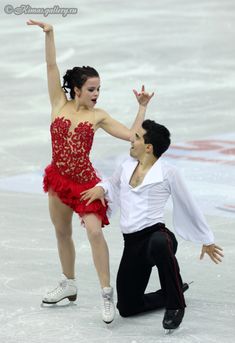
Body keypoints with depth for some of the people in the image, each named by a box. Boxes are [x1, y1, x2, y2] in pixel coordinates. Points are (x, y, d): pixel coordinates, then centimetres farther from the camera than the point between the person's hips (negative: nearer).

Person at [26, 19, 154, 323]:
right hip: (58, 178, 3)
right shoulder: (59, 104, 0)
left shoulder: (98, 116, -3)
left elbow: (132, 135, -4)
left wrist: (142, 107, -8)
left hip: (85, 181, -3)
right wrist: (49, 34, -15)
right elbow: (51, 67, -7)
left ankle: (107, 294, -15)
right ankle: (68, 284, 35)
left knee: (95, 231, -18)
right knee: (62, 232, 17)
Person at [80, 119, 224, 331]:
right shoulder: (127, 166, 9)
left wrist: (207, 241, 12)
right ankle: (174, 291, 32)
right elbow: (113, 185, 31)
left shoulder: (167, 173, -5)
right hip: (131, 243, 6)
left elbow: (189, 206, 5)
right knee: (127, 308, 6)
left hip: (156, 234, -6)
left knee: (159, 243, -45)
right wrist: (101, 188, 6)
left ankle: (175, 304, -25)